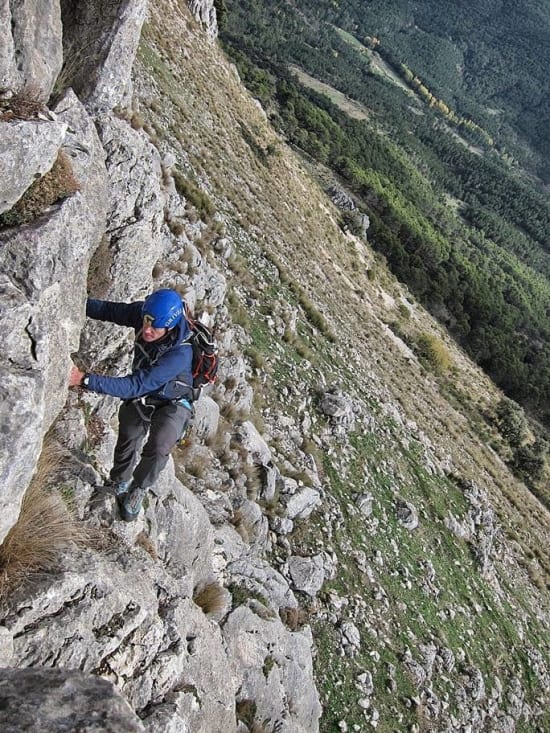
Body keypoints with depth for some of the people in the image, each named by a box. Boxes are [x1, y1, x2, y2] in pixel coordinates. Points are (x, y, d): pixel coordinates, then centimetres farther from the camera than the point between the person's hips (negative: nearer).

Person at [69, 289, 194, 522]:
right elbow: (110, 310, -6)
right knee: (126, 443, 13)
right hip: (140, 397, 5)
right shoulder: (143, 312, -26)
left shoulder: (180, 353, -42)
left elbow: (135, 386, -44)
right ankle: (118, 485, 43)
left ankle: (137, 490, 5)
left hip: (172, 403, -5)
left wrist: (86, 380, -50)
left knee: (157, 449, -24)